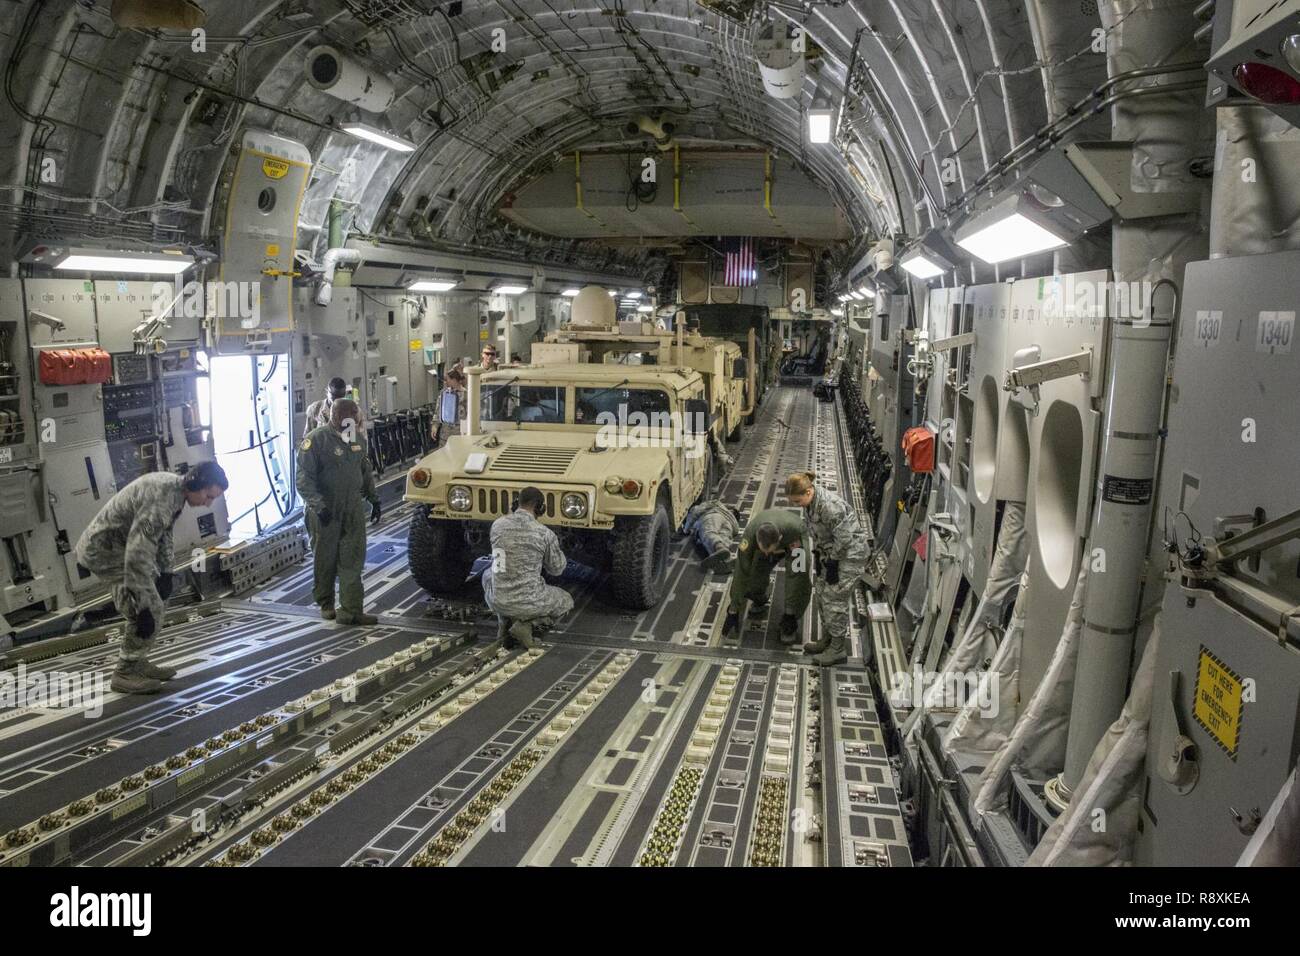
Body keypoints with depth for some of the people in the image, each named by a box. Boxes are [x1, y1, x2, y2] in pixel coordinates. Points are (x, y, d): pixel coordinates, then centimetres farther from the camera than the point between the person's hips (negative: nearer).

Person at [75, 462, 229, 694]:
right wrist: (143, 606, -33)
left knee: (154, 602, 16)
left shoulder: (175, 487, -1)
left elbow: (164, 532, 15)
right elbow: (138, 554, -35)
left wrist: (165, 572, 12)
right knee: (151, 609, -12)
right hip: (104, 550, -10)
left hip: (118, 544, 10)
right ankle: (125, 673, -1)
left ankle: (137, 663, 23)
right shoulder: (160, 500, -32)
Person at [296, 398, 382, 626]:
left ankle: (351, 611, 4)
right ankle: (326, 604, 27)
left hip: (353, 509, 5)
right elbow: (304, 479, -15)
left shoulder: (355, 439, 8)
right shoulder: (316, 440, -13)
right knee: (325, 560, 9)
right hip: (325, 512, -5)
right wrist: (319, 506, -22)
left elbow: (366, 471, 20)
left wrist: (373, 499, 17)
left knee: (353, 560, 1)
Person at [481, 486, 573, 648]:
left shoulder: (497, 524, -1)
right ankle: (526, 623, 0)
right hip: (528, 603, -4)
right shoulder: (545, 534, -11)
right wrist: (556, 546, 21)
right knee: (566, 601, 26)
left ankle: (505, 621, 17)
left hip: (497, 602, 4)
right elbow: (556, 569, 3)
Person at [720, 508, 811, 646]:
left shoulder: (793, 531, -45)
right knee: (752, 575, -15)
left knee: (799, 577, -27)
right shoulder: (751, 533, -40)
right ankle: (759, 599, 19)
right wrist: (733, 611, -29)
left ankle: (790, 620, -7)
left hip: (792, 542, -2)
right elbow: (741, 573, -34)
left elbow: (796, 573, -37)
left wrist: (790, 614, -33)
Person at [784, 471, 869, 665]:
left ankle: (838, 649, 9)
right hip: (830, 552, 9)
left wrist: (832, 562, -16)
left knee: (835, 599, -4)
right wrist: (818, 555, 8)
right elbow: (809, 527, 10)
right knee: (822, 594, 15)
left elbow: (844, 539, -26)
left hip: (849, 554, -9)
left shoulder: (830, 506, -33)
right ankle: (826, 640, 30)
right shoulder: (810, 501, -5)